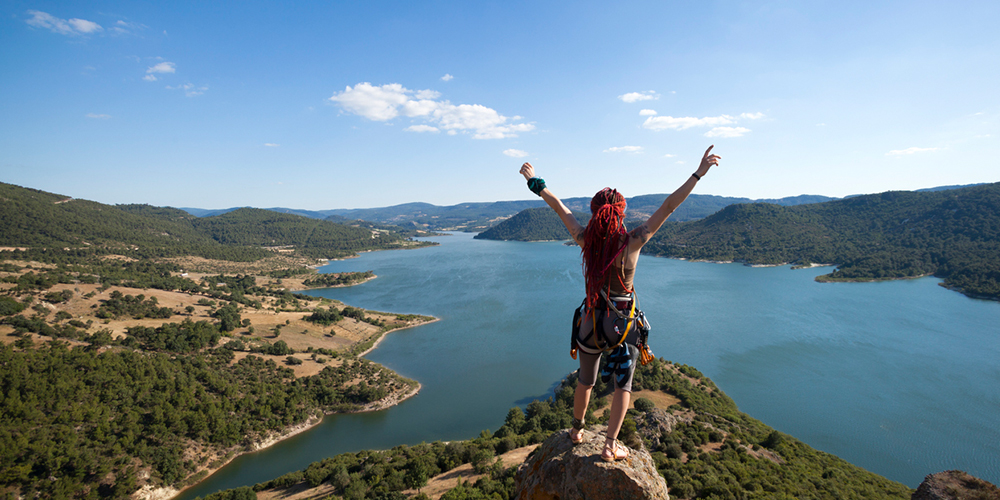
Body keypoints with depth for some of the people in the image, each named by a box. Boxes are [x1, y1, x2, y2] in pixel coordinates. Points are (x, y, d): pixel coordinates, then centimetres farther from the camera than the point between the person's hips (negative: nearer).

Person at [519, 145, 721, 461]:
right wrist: (698, 174, -10)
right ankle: (610, 446, 18)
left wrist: (535, 182, 9)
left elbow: (559, 207, -2)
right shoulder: (632, 242, -15)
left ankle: (577, 430, 41)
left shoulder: (586, 240, -11)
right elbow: (668, 206, -14)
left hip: (590, 322, 2)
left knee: (585, 380, 22)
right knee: (623, 384, 17)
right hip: (623, 323, -2)